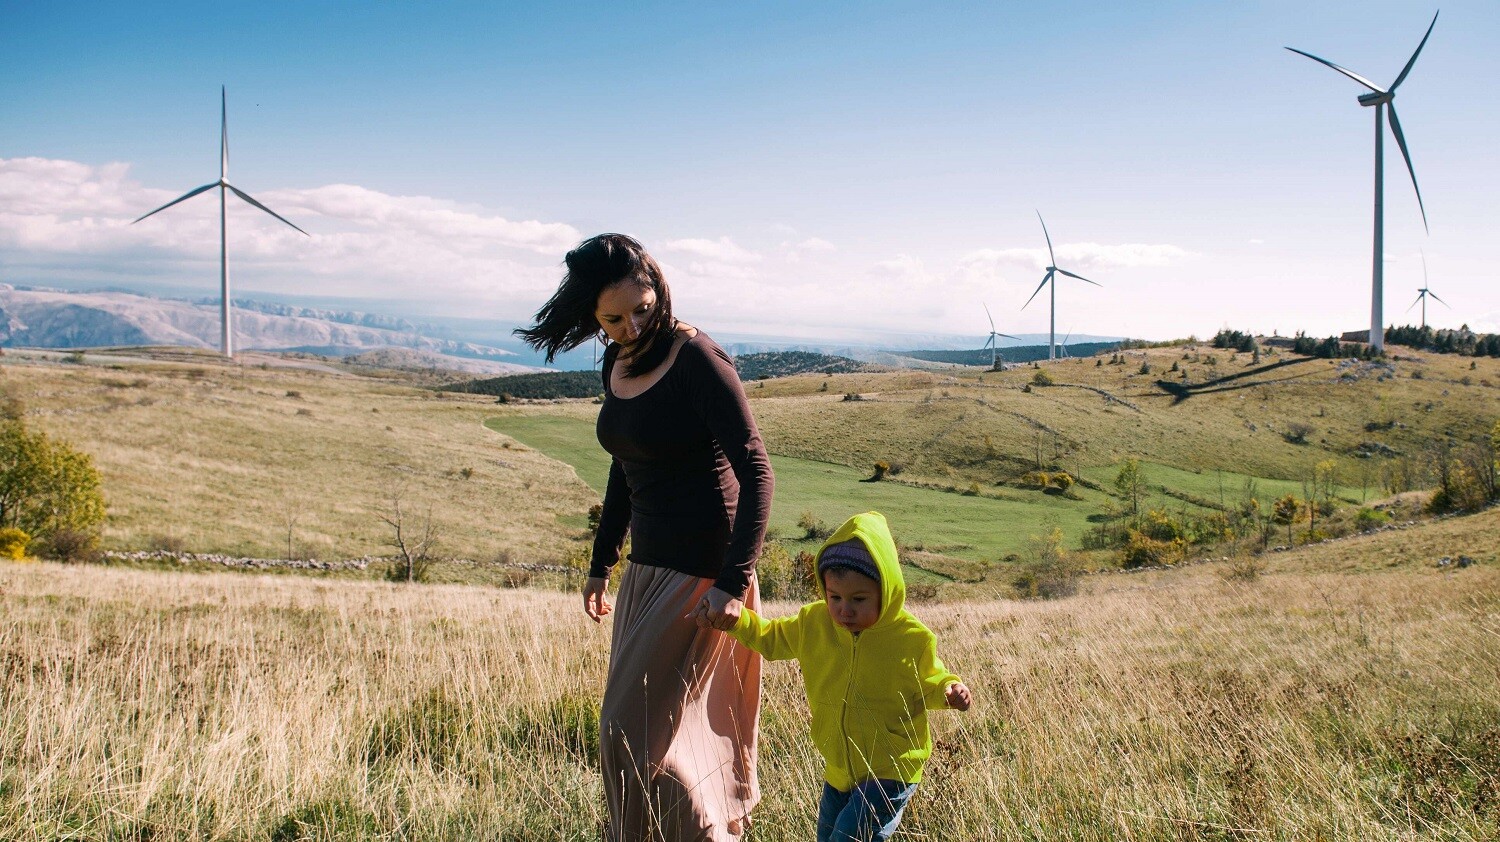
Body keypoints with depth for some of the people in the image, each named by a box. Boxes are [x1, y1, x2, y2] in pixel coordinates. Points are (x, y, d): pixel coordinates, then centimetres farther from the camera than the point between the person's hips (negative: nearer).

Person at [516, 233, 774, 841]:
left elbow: (755, 473, -19)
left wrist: (733, 582, -25)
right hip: (648, 568, 8)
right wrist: (601, 563, 23)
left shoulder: (698, 360, -17)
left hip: (701, 574, -8)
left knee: (633, 733, -3)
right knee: (672, 733, 15)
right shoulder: (618, 365, 7)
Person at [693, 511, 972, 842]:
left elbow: (927, 684, 0)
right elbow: (771, 638, 11)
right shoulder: (813, 623, -5)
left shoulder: (912, 639, -16)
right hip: (839, 769, 6)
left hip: (892, 770, -5)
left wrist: (949, 690, -21)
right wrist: (737, 620, -4)